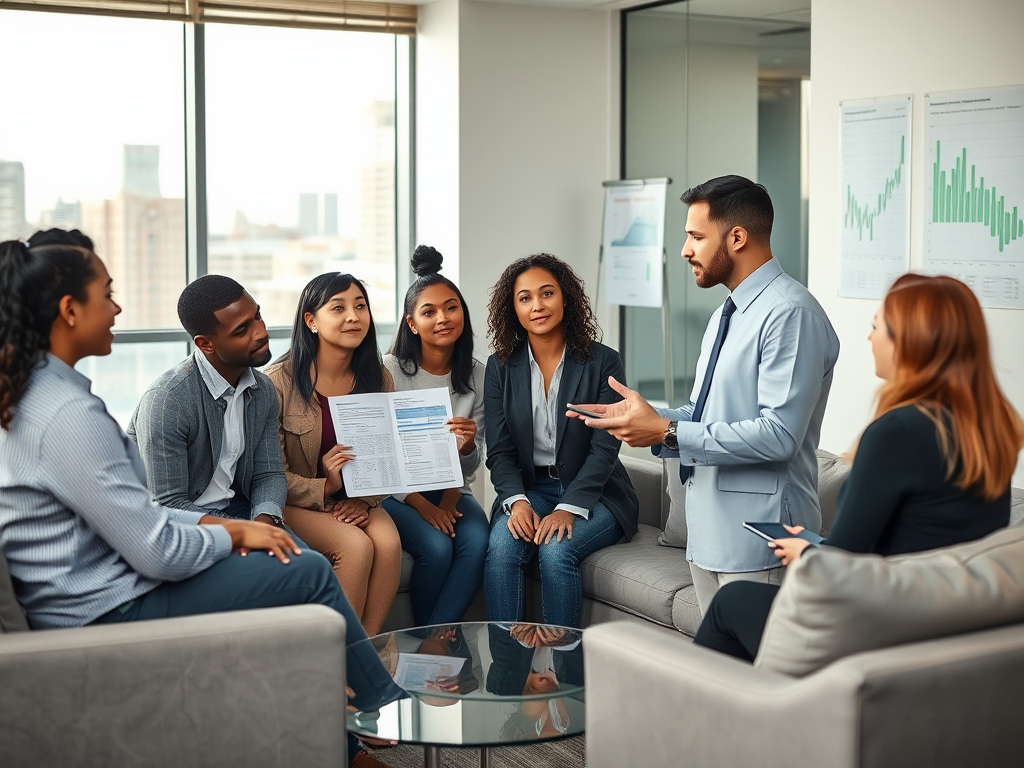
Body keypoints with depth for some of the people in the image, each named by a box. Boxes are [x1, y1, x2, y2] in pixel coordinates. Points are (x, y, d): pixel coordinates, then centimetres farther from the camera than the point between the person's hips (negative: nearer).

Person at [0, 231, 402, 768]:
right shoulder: (67, 413, -25)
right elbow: (158, 553, -23)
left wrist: (212, 522, 5)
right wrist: (234, 533, -5)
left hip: (89, 594, 10)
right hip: (108, 613, -10)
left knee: (287, 548, 16)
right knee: (310, 573, -3)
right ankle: (390, 708, 20)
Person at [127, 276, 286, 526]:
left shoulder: (263, 391, 2)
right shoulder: (167, 400, -20)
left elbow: (269, 474, 6)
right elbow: (167, 505, -19)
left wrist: (266, 518, -16)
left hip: (234, 509, 6)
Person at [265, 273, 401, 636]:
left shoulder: (377, 378, 4)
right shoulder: (280, 380, -11)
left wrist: (365, 500, -11)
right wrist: (325, 488, -26)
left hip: (356, 501, 4)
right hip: (295, 504, -4)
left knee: (388, 541, -27)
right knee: (356, 545, -29)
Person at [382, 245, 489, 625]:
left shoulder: (476, 375, 3)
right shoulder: (390, 371, -9)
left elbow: (470, 466, 7)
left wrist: (467, 446, -17)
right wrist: (422, 505, -18)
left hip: (450, 492, 4)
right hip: (395, 491, -3)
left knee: (477, 542, -27)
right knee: (436, 546, -30)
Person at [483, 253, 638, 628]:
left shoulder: (602, 362, -4)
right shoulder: (501, 367, 5)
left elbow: (604, 448, -9)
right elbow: (499, 451, 2)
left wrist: (569, 508, -22)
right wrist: (517, 501, -18)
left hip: (593, 492, -2)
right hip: (529, 490, 3)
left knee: (556, 549, -31)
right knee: (500, 548, -28)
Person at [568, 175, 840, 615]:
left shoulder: (790, 314, -16)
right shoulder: (724, 317, 16)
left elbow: (778, 435, -24)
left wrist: (668, 433, -19)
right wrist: (647, 418, 2)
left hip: (757, 538, -10)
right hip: (709, 530, 10)